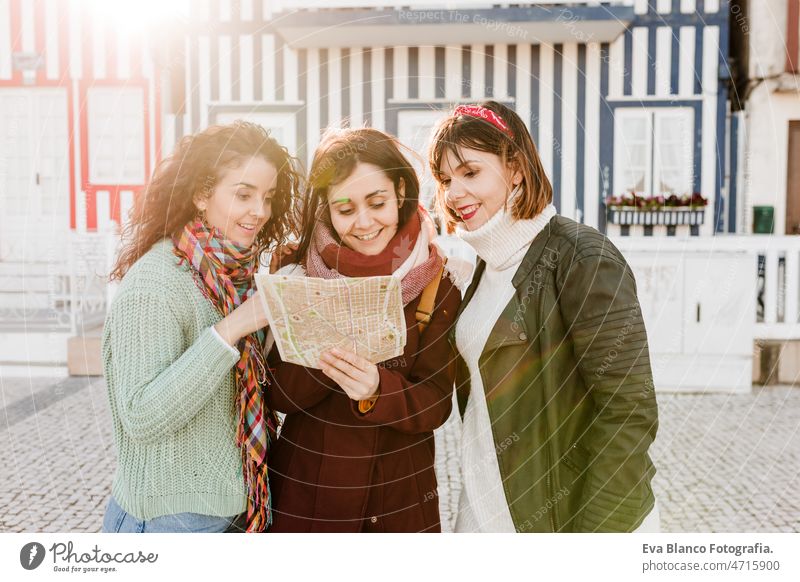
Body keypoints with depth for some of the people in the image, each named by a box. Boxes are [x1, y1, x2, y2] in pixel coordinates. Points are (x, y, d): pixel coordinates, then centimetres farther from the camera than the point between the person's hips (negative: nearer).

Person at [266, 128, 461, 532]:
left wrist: (377, 390, -30)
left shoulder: (435, 282, -8)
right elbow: (278, 393, -9)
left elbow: (437, 403, -11)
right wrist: (327, 359, -28)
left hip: (401, 494, 1)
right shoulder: (298, 274, -9)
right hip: (308, 489, 0)